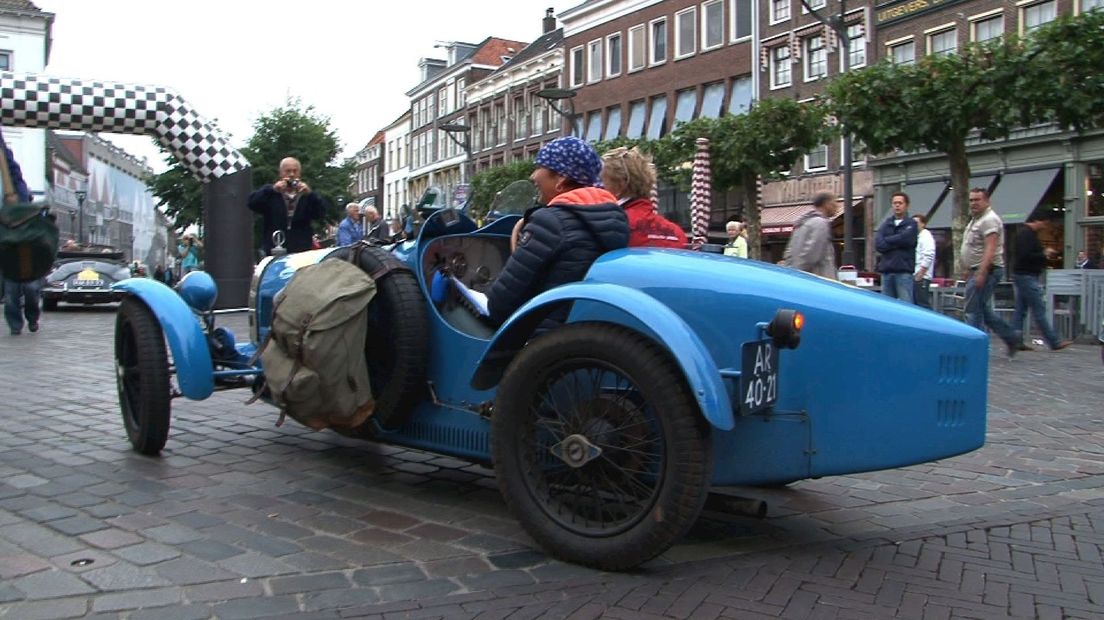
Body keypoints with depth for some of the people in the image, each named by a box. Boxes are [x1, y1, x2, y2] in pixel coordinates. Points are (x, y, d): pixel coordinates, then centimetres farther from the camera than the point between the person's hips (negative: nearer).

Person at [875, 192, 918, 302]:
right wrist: (897, 242, -7)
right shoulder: (886, 224, 16)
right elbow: (878, 244, 2)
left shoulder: (911, 224, 6)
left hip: (904, 271, -4)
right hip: (886, 270, 4)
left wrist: (887, 240, 0)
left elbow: (905, 239, -13)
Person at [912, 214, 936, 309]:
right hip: (915, 276, 9)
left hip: (921, 277, -9)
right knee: (915, 304, 9)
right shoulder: (917, 237, 21)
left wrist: (920, 274, -20)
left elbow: (928, 257, -16)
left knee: (923, 304, -11)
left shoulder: (926, 237, -6)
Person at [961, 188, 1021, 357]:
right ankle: (1011, 337, 21)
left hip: (987, 270, -10)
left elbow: (990, 248, -23)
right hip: (978, 271, 10)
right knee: (984, 311, 14)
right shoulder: (976, 219, 19)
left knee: (973, 310, -10)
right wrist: (969, 270, 24)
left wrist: (981, 273, -29)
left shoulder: (989, 220, -13)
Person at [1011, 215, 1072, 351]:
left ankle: (1016, 341, 8)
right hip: (1027, 276, -11)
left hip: (1023, 275, 11)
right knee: (1039, 310, -8)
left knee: (1020, 310, 8)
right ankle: (1054, 342, -6)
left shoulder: (1027, 234, 18)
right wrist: (1044, 254, -12)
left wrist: (1044, 253, 8)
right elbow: (1025, 256, -23)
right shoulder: (1026, 234, -14)